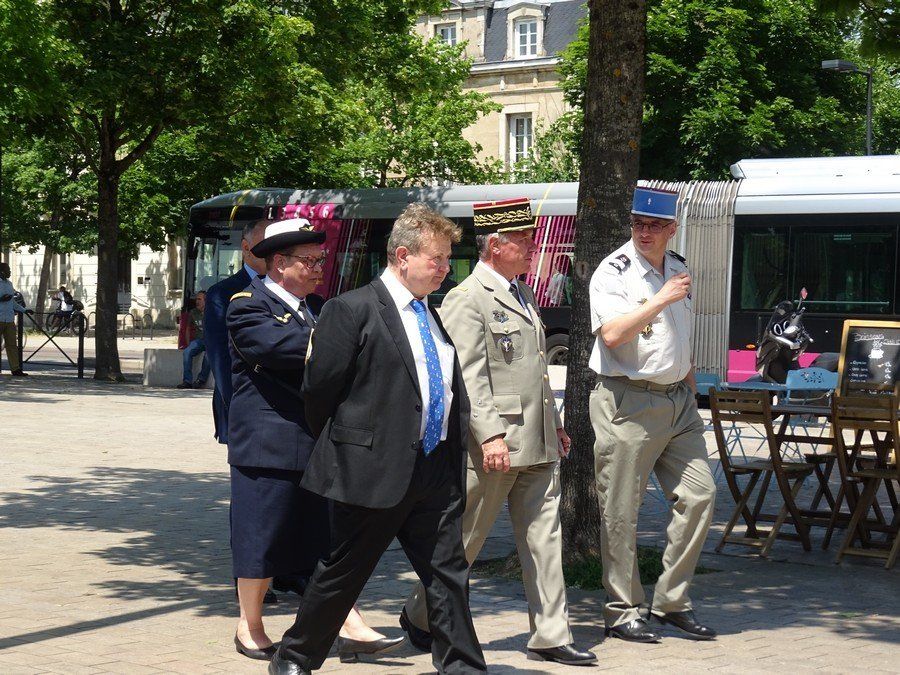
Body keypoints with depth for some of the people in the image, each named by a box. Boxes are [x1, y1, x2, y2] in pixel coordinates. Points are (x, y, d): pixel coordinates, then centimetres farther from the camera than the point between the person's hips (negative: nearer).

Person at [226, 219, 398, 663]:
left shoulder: (317, 308, 18)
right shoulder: (248, 307, -7)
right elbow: (277, 346, -25)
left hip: (321, 445, 7)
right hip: (268, 445, -7)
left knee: (334, 538, 5)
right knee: (263, 538, 3)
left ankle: (351, 626, 8)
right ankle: (250, 627, 18)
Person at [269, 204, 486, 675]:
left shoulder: (435, 316, 14)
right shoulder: (351, 310, -9)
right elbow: (319, 388, -7)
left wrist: (455, 454, 12)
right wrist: (339, 448, 4)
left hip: (436, 472, 6)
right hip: (373, 470, -6)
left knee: (449, 574, 4)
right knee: (341, 574, 5)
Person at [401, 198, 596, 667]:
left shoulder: (523, 295, 17)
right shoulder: (466, 301, -10)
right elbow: (468, 377, -17)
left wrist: (555, 424, 24)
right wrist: (490, 435, -24)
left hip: (537, 444, 8)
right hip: (493, 447, -8)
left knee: (544, 538, 4)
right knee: (464, 539, 4)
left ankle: (550, 636, 8)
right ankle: (419, 615, 23)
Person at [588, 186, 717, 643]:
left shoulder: (678, 270, 15)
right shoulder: (613, 272, -8)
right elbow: (611, 334, -22)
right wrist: (661, 300, -21)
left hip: (676, 401, 7)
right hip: (626, 403, -7)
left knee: (699, 496, 3)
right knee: (621, 512, -3)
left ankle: (672, 601, 13)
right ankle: (622, 612, 8)